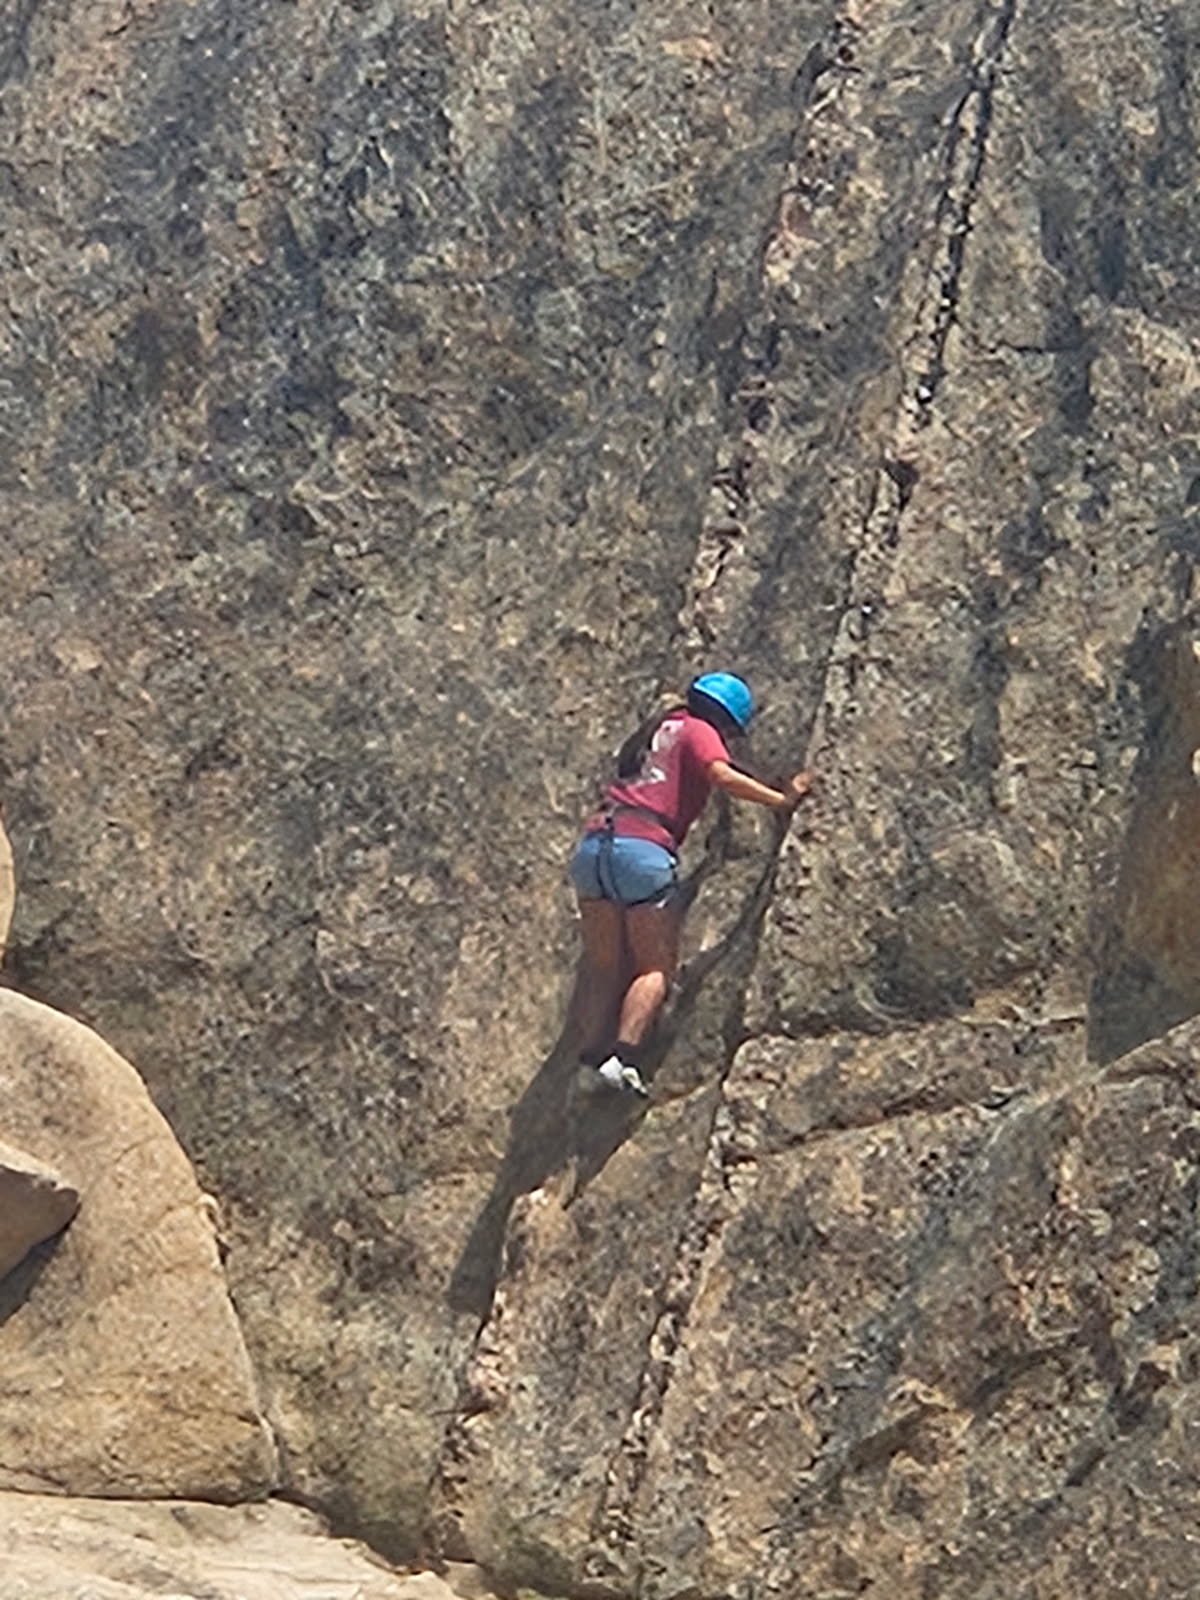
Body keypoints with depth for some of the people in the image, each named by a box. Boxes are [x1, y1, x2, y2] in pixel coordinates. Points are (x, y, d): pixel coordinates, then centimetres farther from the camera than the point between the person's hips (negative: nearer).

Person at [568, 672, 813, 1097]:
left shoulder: (657, 730, 29)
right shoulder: (699, 732, 8)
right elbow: (723, 775, -10)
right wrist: (781, 799, -5)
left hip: (593, 841, 7)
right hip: (643, 850, -6)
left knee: (604, 967, 9)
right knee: (656, 968, 0)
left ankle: (589, 1060, -2)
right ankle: (622, 1057, -16)